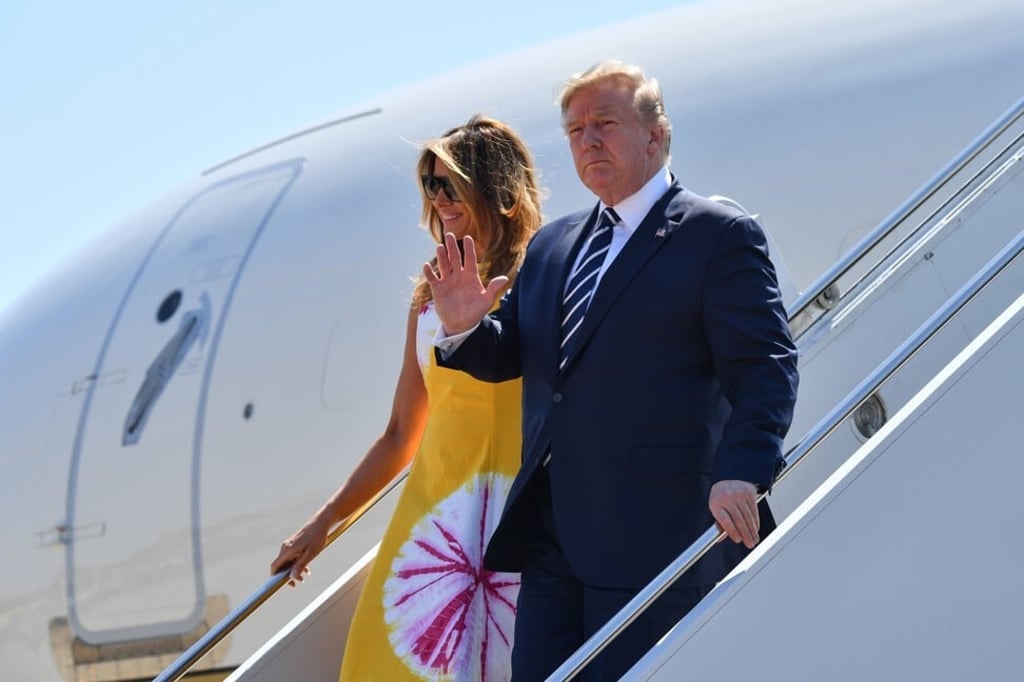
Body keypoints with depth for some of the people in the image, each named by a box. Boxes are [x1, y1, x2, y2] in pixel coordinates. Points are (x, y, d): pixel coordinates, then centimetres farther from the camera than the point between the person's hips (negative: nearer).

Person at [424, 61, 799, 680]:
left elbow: (765, 368, -10)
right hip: (551, 536, 7)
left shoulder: (720, 235, -2)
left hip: (654, 537, -7)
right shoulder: (552, 245, 20)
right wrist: (464, 327, -1)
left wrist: (741, 472, -25)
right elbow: (510, 356, 22)